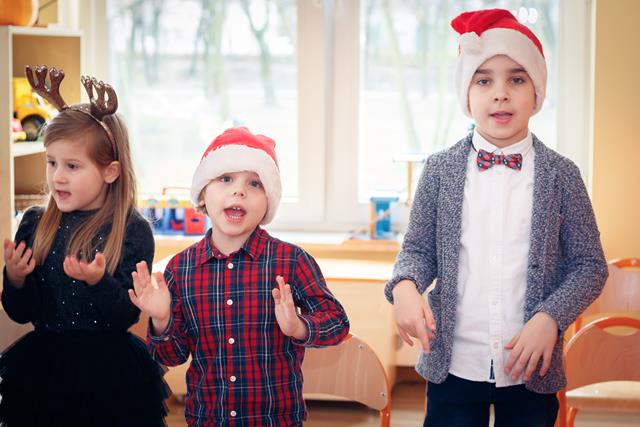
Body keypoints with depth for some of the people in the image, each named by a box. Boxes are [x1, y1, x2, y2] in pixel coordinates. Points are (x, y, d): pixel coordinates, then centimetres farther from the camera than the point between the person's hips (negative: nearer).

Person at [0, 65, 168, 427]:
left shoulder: (133, 231, -9)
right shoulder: (35, 224, 1)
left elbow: (126, 316, -13)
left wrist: (98, 282, -29)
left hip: (110, 373, -3)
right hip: (42, 367, 3)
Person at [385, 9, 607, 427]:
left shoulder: (561, 174, -1)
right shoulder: (440, 169, 1)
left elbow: (590, 264, 1)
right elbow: (419, 248, 6)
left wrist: (550, 318, -14)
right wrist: (405, 285, -16)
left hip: (532, 370, 0)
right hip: (452, 365, 0)